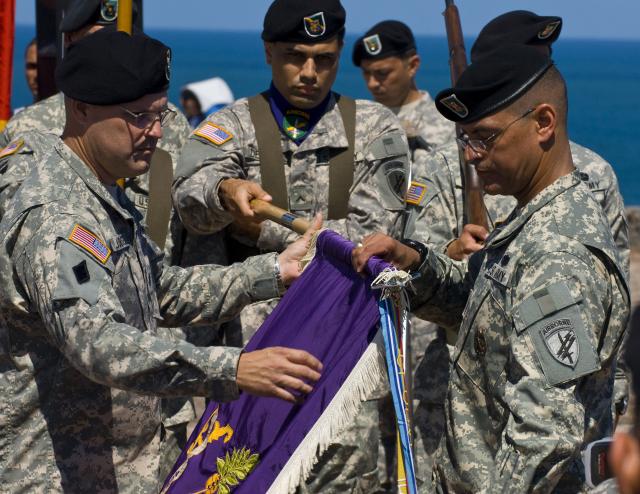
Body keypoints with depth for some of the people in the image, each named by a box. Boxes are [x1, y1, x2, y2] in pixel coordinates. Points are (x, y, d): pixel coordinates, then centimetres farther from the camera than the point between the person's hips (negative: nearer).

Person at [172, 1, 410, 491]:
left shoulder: (375, 128, 7)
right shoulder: (234, 124, 6)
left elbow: (369, 235, -4)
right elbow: (191, 200, -14)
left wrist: (265, 228, -9)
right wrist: (225, 189, -38)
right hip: (254, 318, 0)